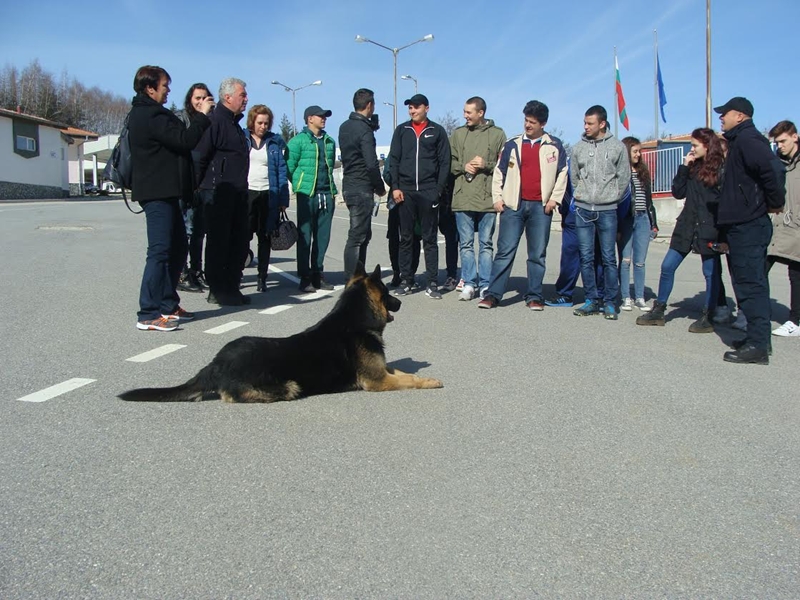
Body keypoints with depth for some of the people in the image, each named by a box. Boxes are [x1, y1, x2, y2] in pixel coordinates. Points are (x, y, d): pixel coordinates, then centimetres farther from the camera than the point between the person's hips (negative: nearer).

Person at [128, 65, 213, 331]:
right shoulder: (151, 115, -14)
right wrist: (201, 115, -9)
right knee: (160, 251, -10)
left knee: (177, 248, 14)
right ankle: (149, 314, -6)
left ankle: (168, 305, 21)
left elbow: (176, 140, 18)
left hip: (163, 192, 11)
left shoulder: (146, 113, 20)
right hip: (157, 193, -11)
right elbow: (185, 140, -19)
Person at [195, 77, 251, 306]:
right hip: (218, 193, -9)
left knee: (239, 241, 11)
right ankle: (218, 290, 5)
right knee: (218, 242, -2)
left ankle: (231, 287, 20)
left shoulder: (234, 123, 20)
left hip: (237, 193, 10)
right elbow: (200, 156, -16)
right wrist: (202, 185, -11)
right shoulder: (216, 120, -11)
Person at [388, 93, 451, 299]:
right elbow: (393, 160, 8)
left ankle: (432, 283, 4)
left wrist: (439, 189, -6)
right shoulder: (402, 130, 11)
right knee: (405, 238, 5)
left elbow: (444, 162, 3)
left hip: (429, 192, -2)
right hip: (405, 191, 2)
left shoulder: (437, 131, 6)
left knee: (430, 239, 2)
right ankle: (406, 281, 12)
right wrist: (395, 187, -2)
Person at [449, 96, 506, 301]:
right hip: (463, 198, 2)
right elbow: (449, 162, 11)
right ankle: (469, 284, 13)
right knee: (466, 244, 5)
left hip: (487, 198, -2)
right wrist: (463, 167, -7)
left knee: (486, 244, 5)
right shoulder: (458, 134, 11)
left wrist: (486, 165, -11)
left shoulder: (497, 134, 5)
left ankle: (485, 285, 11)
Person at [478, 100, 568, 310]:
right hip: (513, 205, 0)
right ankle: (493, 294, -1)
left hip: (541, 206, 0)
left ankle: (534, 296, 12)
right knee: (505, 251, -3)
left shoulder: (554, 146, 8)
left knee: (538, 253, 4)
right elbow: (499, 172, 12)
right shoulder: (512, 145, 10)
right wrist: (497, 197, 3)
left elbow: (563, 173, 10)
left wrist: (554, 198, 2)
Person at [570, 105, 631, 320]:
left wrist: (612, 199, 4)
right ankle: (592, 300, 12)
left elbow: (624, 178, 4)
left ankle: (609, 302, 8)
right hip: (583, 210, 3)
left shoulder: (618, 147, 0)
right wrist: (581, 197, 8)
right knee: (586, 258, 4)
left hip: (607, 211, -2)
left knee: (609, 258, 1)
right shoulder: (578, 148, 6)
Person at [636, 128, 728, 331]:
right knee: (667, 266, 5)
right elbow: (678, 193, 7)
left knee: (711, 273, 3)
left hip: (709, 228, -6)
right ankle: (658, 311, 14)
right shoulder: (693, 168, 13)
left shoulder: (721, 169, -4)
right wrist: (684, 167, 0)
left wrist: (720, 230, -15)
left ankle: (707, 318, 12)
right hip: (687, 226, 6)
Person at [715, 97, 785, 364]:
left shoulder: (747, 139, -12)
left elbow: (774, 168, -27)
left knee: (750, 284, -8)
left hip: (747, 227, -10)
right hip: (745, 225, 10)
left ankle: (757, 345, -5)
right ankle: (757, 339, 22)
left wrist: (776, 202, -16)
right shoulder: (741, 141, 19)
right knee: (750, 283, 14)